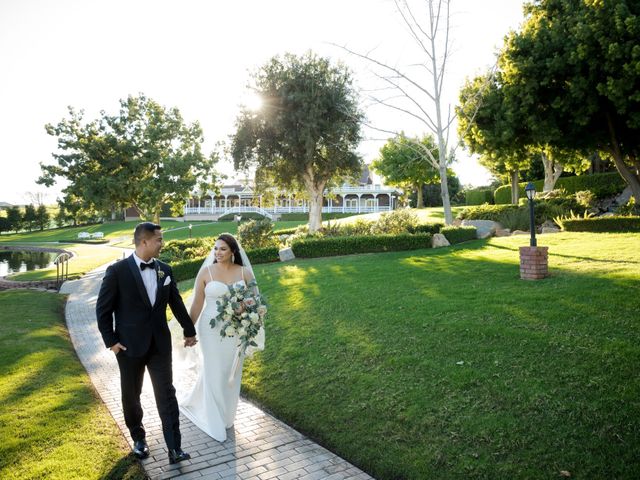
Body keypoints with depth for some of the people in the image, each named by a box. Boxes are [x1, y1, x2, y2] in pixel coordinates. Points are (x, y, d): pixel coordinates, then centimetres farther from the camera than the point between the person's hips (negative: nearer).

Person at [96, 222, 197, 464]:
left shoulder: (165, 269, 0)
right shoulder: (117, 270, -12)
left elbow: (177, 303, 10)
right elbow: (103, 309, -7)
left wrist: (189, 330, 17)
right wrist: (111, 341, -8)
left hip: (160, 344, 3)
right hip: (129, 345, -2)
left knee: (167, 394, 0)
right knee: (131, 395, 15)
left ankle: (174, 448, 5)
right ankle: (138, 437, 37)